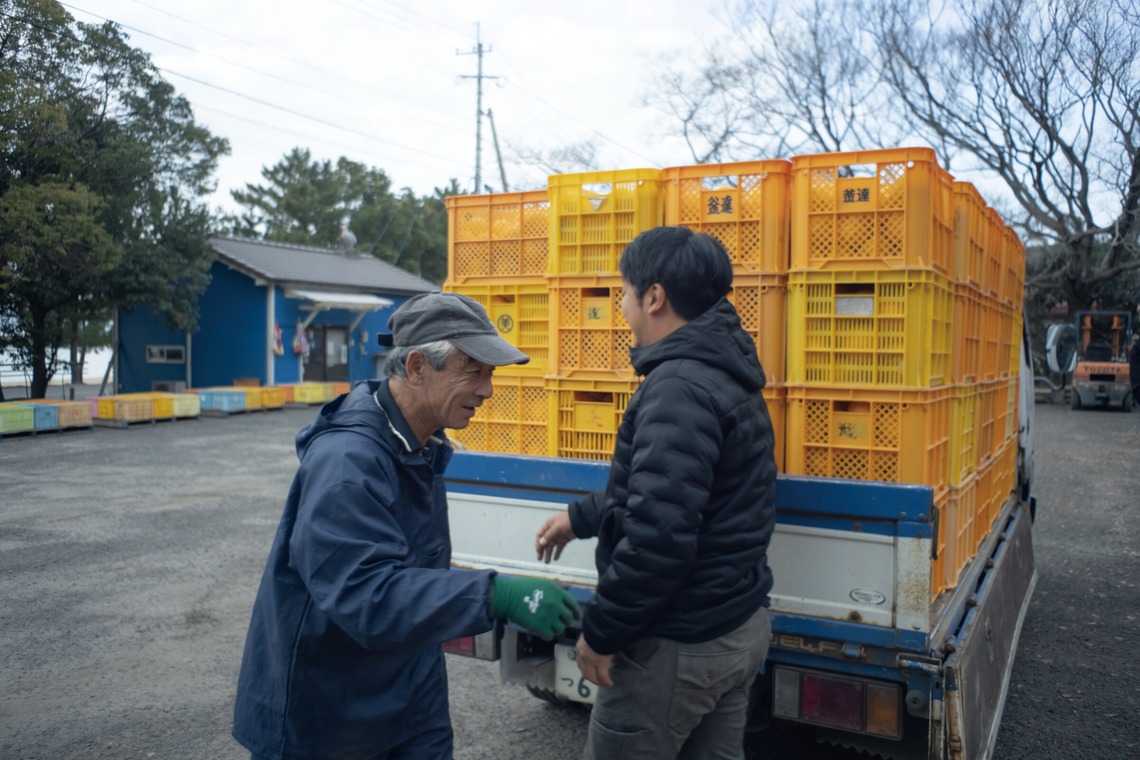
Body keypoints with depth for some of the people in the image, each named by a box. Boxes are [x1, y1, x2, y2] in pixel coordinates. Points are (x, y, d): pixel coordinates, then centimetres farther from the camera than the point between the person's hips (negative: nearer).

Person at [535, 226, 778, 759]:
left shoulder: (679, 388, -23)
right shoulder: (724, 375, 9)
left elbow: (659, 534, -29)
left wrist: (600, 631, -18)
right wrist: (581, 517, 24)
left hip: (678, 647, -9)